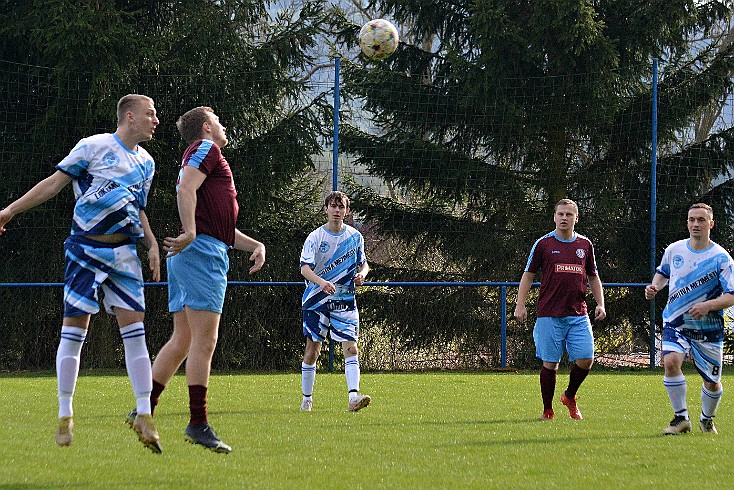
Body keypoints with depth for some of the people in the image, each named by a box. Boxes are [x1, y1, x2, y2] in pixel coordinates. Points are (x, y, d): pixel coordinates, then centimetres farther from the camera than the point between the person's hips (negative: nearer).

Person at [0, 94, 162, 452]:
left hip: (124, 254, 5)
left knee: (135, 331, -4)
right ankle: (65, 416, 5)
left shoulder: (146, 162, 15)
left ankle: (144, 416, -2)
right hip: (86, 249, -5)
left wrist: (152, 245, 13)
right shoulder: (94, 147, -4)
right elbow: (55, 182, -2)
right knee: (74, 330, -4)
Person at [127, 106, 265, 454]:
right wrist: (190, 232, -27)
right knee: (204, 341, -12)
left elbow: (223, 228, 34)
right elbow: (186, 188, -19)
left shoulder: (207, 154, 30)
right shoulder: (206, 149, 1)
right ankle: (198, 424, -14)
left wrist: (255, 245, 21)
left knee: (182, 341, 8)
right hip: (203, 252, -10)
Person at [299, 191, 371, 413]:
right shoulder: (315, 237, -5)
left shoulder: (355, 236, 5)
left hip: (345, 301, 1)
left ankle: (353, 397, -24)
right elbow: (305, 268, -16)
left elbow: (364, 263, 18)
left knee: (351, 348, -14)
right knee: (312, 350, 4)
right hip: (316, 300, -1)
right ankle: (306, 399, 18)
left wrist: (362, 273, -6)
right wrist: (322, 282, -35)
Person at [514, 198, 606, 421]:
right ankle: (547, 410, 10)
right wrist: (520, 305, -2)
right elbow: (528, 275, 6)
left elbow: (593, 277, 20)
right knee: (550, 363, -2)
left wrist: (600, 304, 9)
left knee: (585, 359, -7)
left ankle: (570, 398, 19)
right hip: (549, 315, -3)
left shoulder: (585, 245, 11)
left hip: (578, 314, 3)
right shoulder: (543, 244, 2)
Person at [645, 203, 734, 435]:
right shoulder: (674, 250, 2)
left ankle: (707, 419, 35)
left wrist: (708, 306, -27)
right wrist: (654, 286, 1)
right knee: (670, 361, -25)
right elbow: (663, 271, 23)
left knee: (712, 382, 5)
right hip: (675, 323, 1)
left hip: (708, 328, -1)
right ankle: (681, 418, -13)